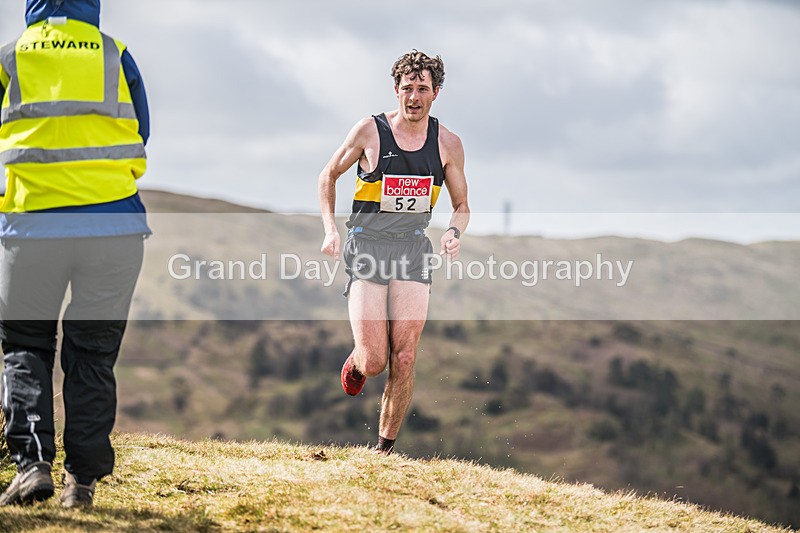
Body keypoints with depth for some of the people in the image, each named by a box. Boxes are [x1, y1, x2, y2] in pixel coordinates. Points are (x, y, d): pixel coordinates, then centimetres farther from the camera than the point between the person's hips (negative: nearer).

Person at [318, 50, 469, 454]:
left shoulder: (447, 143, 4)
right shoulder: (369, 131, -3)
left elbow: (461, 205, 15)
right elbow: (328, 176, 10)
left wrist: (454, 232, -8)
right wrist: (330, 229, -2)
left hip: (413, 253, 2)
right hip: (367, 247, -2)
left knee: (404, 360, -8)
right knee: (374, 362, -9)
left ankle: (385, 447, 7)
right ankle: (356, 361, 30)